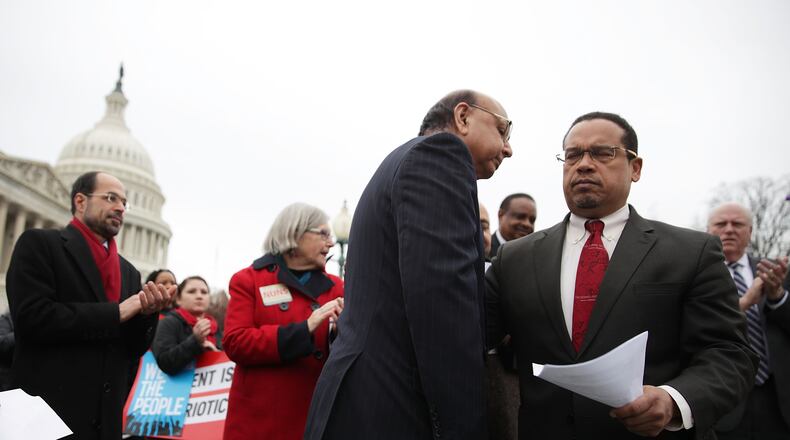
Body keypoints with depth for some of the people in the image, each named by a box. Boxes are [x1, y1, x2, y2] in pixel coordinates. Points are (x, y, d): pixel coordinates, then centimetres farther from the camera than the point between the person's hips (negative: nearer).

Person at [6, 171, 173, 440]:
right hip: (46, 411, -5)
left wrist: (147, 314, -9)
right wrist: (116, 311, -13)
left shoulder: (129, 271, 12)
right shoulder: (39, 243, -3)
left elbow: (133, 350, 11)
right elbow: (32, 317, -17)